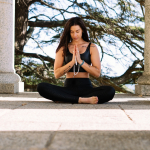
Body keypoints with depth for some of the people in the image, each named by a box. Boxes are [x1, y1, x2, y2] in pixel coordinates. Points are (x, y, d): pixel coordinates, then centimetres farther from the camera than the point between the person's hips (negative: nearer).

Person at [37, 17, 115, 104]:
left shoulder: (92, 47, 8)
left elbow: (97, 73, 0)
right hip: (69, 88, 0)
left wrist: (80, 61, -12)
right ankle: (81, 100, -32)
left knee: (110, 91, -30)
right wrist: (72, 62, -11)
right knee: (41, 87, -27)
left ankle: (64, 99, -30)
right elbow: (57, 74, 2)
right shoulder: (63, 48, 10)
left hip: (86, 88, 0)